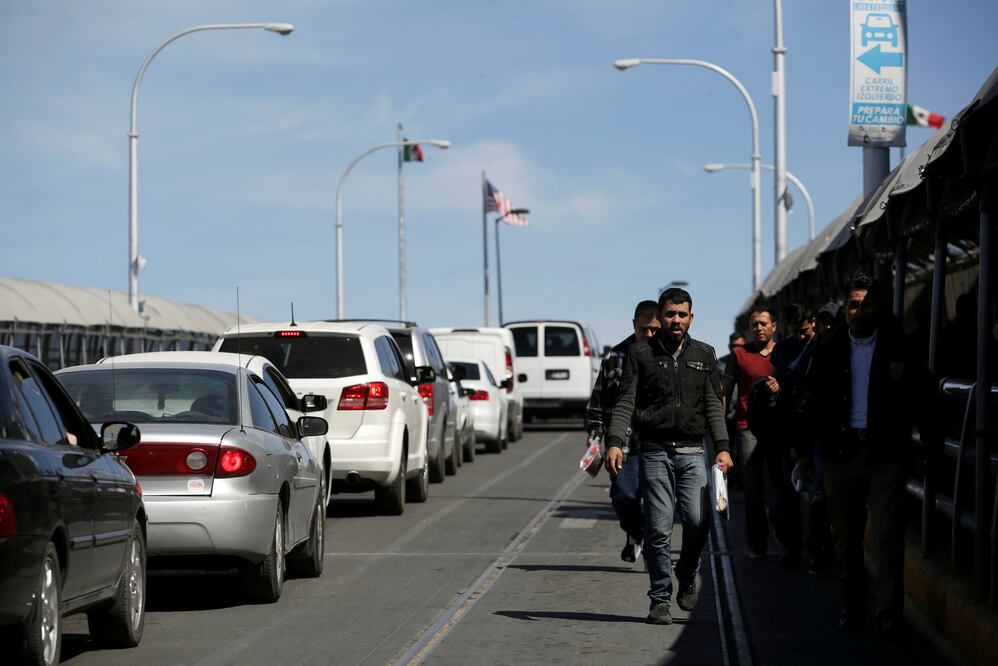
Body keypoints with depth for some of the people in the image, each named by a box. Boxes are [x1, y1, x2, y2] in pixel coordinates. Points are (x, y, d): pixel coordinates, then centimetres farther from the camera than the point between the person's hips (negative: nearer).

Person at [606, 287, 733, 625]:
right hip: (655, 453, -1)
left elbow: (713, 405, 11)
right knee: (658, 528, -4)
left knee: (698, 519, -14)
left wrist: (722, 447, -1)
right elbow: (625, 402, -1)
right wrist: (615, 442, -15)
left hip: (692, 453, 1)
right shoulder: (640, 354, 5)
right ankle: (660, 599, 6)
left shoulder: (704, 355, 13)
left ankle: (688, 572, 15)